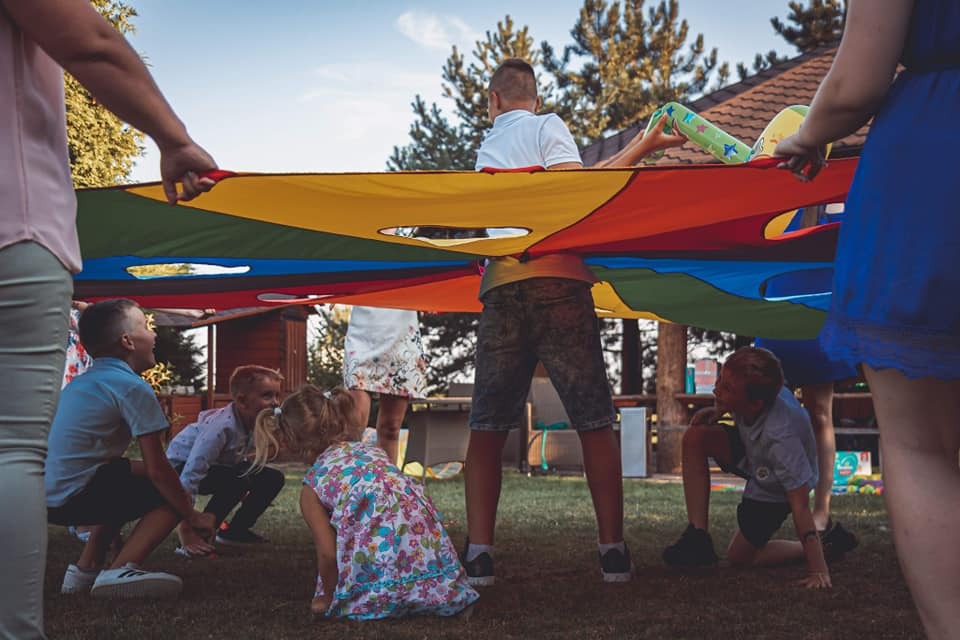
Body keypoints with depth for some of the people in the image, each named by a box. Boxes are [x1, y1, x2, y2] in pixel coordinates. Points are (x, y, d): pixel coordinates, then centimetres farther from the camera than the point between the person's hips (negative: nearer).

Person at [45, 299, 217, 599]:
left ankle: (86, 568, 25)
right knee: (171, 496, 3)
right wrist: (193, 516, 1)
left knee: (136, 474, 32)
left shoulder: (79, 383, 17)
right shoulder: (133, 388, -10)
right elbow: (158, 469, -11)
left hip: (48, 494, 9)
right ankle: (119, 571, -13)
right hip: (75, 497, -9)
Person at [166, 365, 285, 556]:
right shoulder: (221, 427, -37)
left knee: (273, 478, 0)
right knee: (238, 481, -33)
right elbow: (191, 475, -38)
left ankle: (235, 531, 10)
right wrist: (185, 530, -38)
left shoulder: (257, 422, -13)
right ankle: (191, 538, -22)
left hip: (220, 466, 8)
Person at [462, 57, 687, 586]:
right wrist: (642, 149, 3)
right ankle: (613, 551, -2)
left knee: (487, 426, 4)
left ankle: (478, 553, -6)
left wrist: (634, 150, 31)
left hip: (499, 286, 4)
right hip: (555, 279, -4)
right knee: (594, 420, 1)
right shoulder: (548, 126, 12)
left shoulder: (487, 146, 28)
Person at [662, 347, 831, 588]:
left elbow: (801, 505, -39)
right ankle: (698, 537, -11)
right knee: (695, 437, -18)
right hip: (751, 454, 7)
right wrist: (719, 410, -15)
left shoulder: (781, 437, -44)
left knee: (740, 556, 6)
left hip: (776, 491, -7)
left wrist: (818, 570, -40)